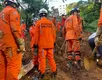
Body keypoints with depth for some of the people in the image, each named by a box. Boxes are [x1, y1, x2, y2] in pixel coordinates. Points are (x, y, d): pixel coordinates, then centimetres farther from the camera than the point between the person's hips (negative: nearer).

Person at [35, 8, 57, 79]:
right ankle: (54, 71, 14)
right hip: (50, 44, 3)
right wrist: (54, 42, 21)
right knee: (51, 58, 10)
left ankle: (42, 73, 6)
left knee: (42, 58, 2)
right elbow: (54, 34, 9)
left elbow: (37, 34, -4)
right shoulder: (51, 23, 4)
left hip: (42, 44, -3)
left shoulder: (38, 22, -5)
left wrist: (36, 43, 4)